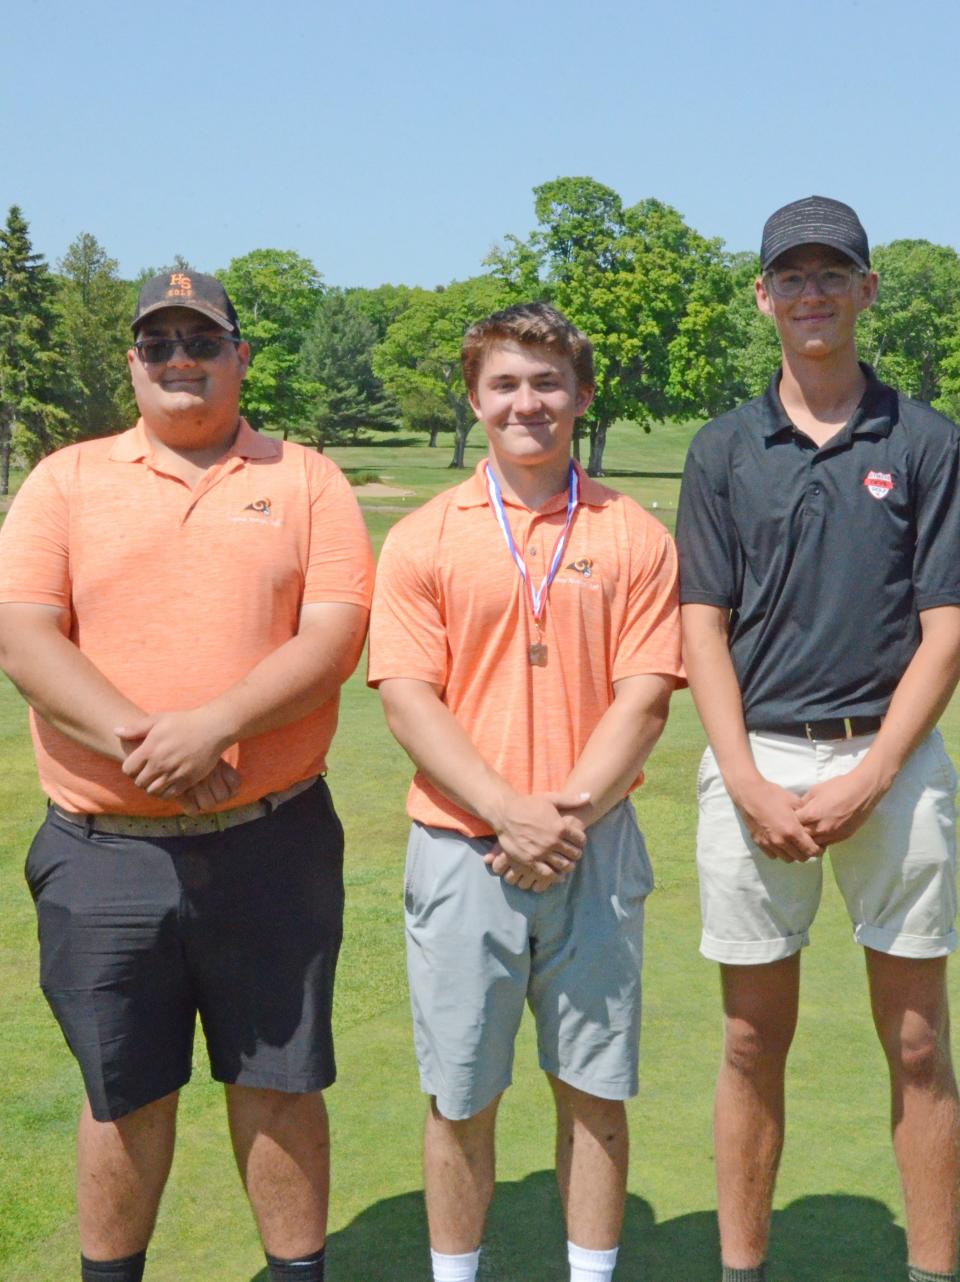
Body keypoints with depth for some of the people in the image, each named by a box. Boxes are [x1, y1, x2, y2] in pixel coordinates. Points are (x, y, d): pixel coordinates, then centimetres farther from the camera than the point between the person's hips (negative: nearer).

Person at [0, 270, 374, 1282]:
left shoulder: (305, 480, 4)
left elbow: (337, 629, -7)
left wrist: (214, 725, -20)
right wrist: (139, 739, -17)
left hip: (270, 844, -1)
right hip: (104, 855, 1)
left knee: (279, 1085, 10)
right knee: (124, 1096, 14)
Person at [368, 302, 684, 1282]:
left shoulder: (633, 536, 3)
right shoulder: (423, 539, 2)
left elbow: (645, 696, -1)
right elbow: (407, 696, -5)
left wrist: (568, 814, -12)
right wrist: (509, 813, -14)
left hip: (595, 848, 1)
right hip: (462, 852, 0)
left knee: (594, 1087, 10)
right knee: (459, 1095, 9)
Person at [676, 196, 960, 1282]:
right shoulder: (724, 449, 8)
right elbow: (702, 626, 3)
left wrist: (867, 779, -11)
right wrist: (749, 783, -9)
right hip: (756, 764, 1)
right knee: (754, 1039, 8)